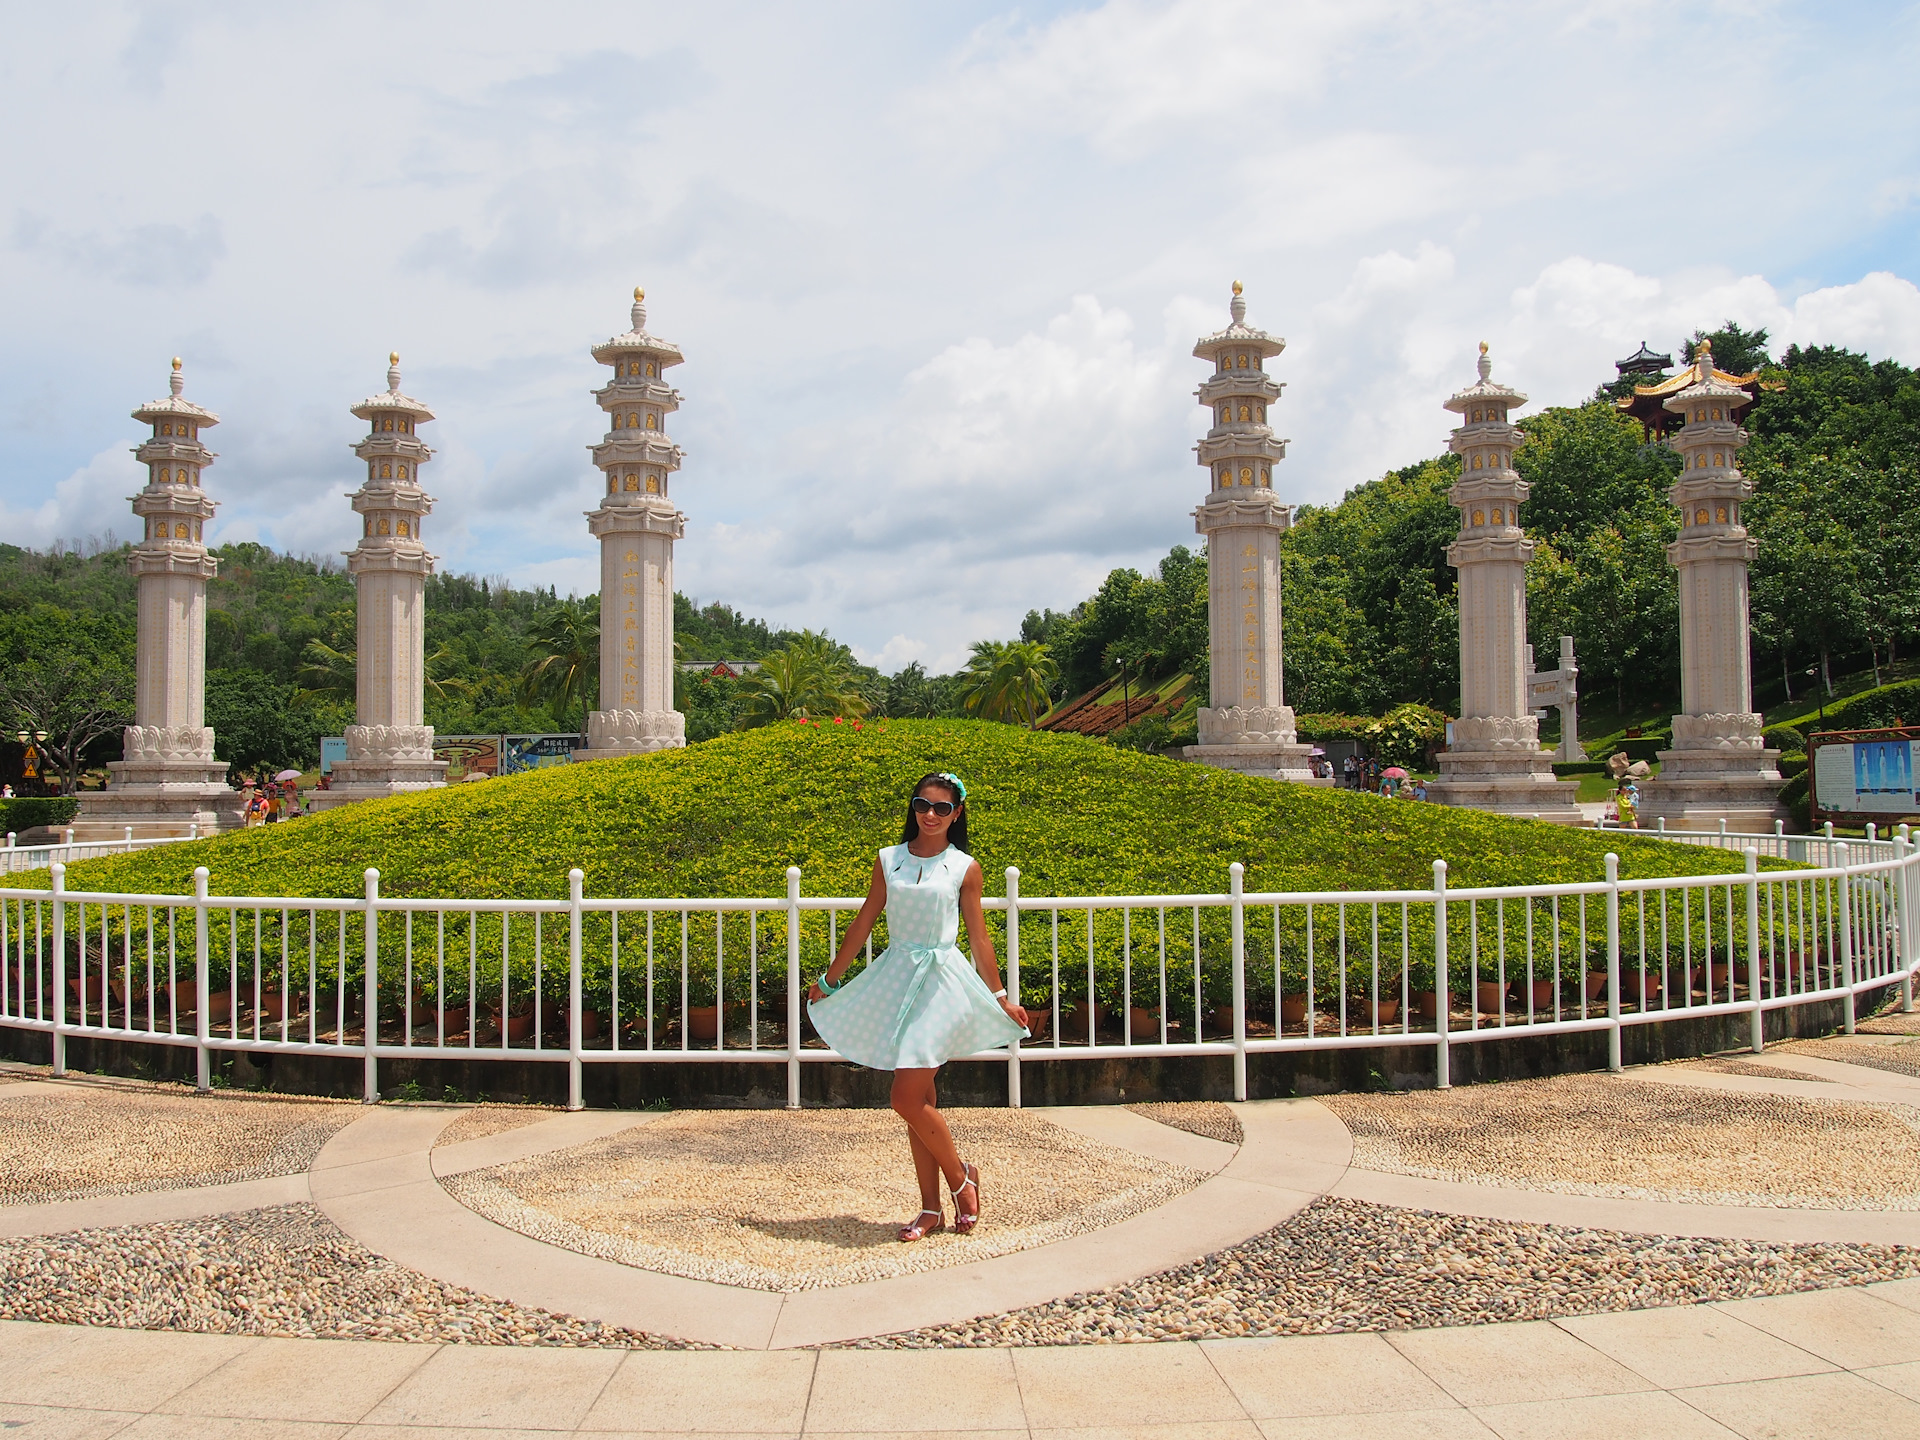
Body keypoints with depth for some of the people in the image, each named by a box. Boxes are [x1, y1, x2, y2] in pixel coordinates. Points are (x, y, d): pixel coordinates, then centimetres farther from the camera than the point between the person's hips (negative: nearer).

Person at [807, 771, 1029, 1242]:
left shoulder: (965, 868, 1)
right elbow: (863, 924, 13)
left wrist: (1000, 998, 9)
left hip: (942, 979, -3)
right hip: (897, 976, 4)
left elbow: (979, 937, 7)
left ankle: (962, 1177, 11)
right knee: (918, 1100, 7)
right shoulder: (888, 860, 7)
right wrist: (828, 981, 15)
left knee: (908, 1099, -12)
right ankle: (931, 1209, 16)